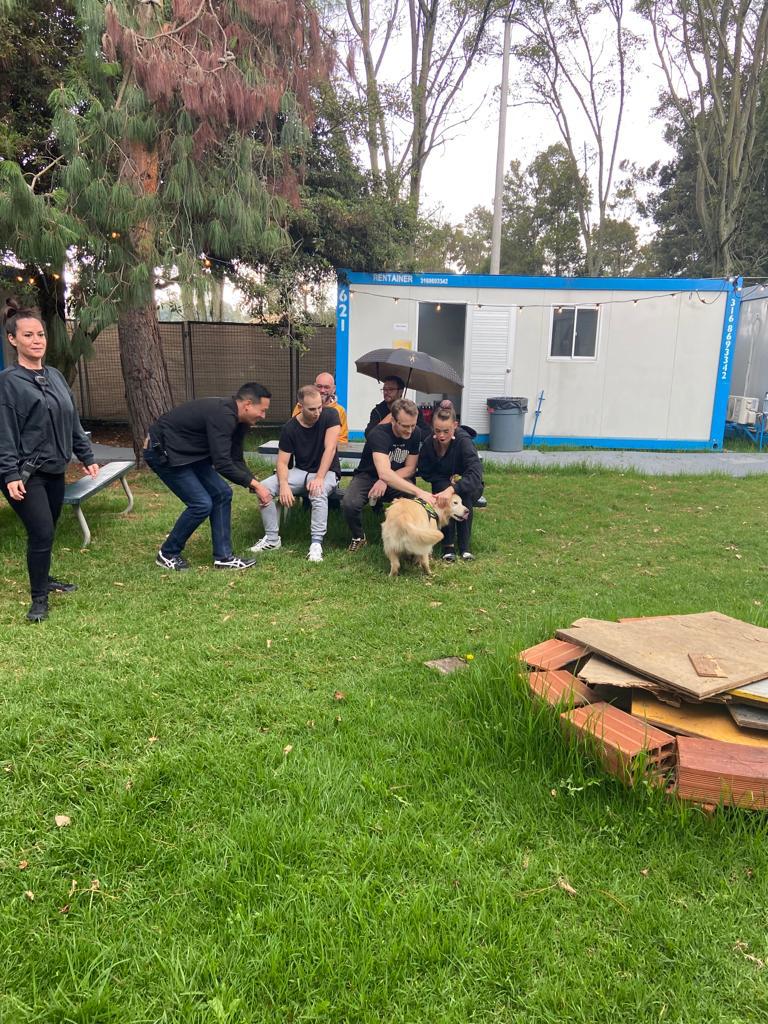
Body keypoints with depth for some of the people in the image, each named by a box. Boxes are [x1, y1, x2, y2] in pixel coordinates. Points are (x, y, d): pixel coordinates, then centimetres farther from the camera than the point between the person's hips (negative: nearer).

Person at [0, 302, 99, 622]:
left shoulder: (55, 376, 10)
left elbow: (73, 421, 14)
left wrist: (86, 457, 13)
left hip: (54, 470, 6)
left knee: (46, 531, 15)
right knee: (41, 533, -9)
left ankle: (44, 579, 35)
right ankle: (38, 598, 6)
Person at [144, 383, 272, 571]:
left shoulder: (237, 420, 1)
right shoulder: (222, 416, -29)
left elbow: (235, 460, 8)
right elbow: (222, 463, -32)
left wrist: (255, 484, -3)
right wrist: (254, 484, -24)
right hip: (162, 452, -10)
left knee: (222, 494, 2)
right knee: (201, 504, -13)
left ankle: (223, 557, 7)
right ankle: (167, 554, 7)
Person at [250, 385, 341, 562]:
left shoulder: (330, 415, -13)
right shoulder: (290, 428, -7)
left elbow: (330, 448, -20)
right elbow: (282, 462, -7)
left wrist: (319, 478, -30)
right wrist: (284, 485, -28)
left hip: (327, 472, -3)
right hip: (300, 472, 3)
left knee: (318, 493, -39)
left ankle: (316, 544, -31)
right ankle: (272, 539, -5)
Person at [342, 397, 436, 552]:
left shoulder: (414, 434, -10)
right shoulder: (379, 434, -28)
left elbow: (410, 468, -4)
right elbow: (384, 473, -42)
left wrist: (385, 481, -22)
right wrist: (419, 491, -49)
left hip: (397, 479, 3)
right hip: (368, 475, -3)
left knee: (415, 501, -29)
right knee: (349, 503, -34)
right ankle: (358, 538, -3)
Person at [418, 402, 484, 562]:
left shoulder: (463, 440, -29)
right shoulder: (429, 443, -17)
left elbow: (475, 474, -42)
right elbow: (424, 472, -2)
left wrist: (452, 488, -57)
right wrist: (448, 480, -18)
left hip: (469, 486, -2)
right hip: (442, 485, 2)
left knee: (463, 494, -36)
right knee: (443, 489, -33)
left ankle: (465, 545, -23)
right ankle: (448, 544, -25)